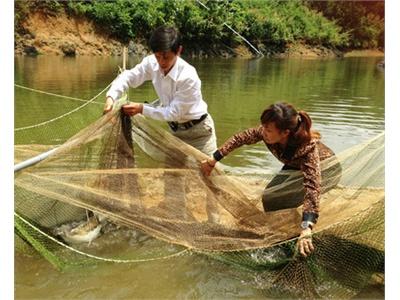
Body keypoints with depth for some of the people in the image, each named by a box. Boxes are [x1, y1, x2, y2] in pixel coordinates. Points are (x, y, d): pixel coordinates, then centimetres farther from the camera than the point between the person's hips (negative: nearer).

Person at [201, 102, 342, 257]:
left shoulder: (307, 145, -42)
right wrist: (213, 159, -7)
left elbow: (312, 186, -51)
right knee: (268, 196, -10)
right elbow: (240, 138, -11)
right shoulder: (265, 132, -27)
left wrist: (306, 230, -60)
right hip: (296, 167, 6)